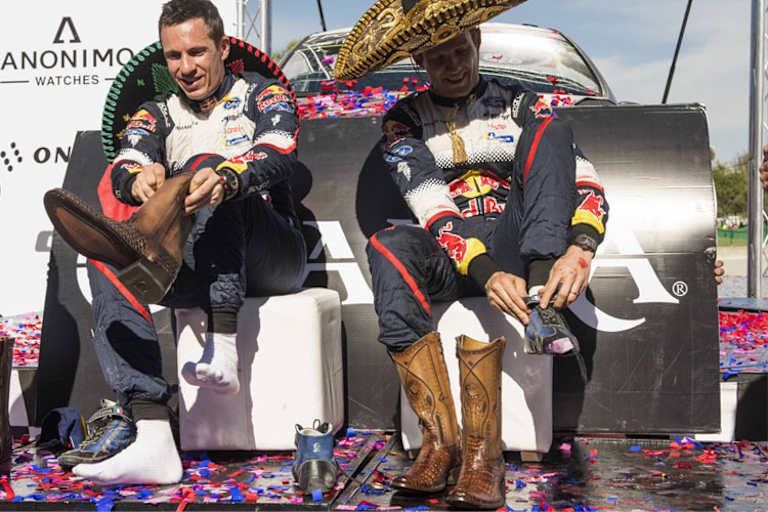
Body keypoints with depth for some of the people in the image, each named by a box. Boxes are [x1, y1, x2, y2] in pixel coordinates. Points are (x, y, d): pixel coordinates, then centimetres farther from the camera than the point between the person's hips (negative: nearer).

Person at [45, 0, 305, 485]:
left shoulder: (264, 95, 9)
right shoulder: (157, 114, 19)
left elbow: (277, 158, -13)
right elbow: (123, 170, -1)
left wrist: (227, 179, -36)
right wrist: (138, 179, -28)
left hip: (273, 256, -3)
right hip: (190, 266, 4)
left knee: (205, 166, -28)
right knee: (107, 263, -25)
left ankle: (223, 339, -49)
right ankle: (149, 432, -39)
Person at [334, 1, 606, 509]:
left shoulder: (520, 103, 11)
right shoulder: (405, 119, 9)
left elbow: (585, 180, -3)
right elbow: (430, 205, -10)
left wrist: (580, 248, -26)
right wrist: (485, 272, -28)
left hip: (516, 252, 0)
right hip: (450, 259, 0)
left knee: (550, 131, -19)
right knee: (390, 245, -34)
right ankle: (442, 443, -33)